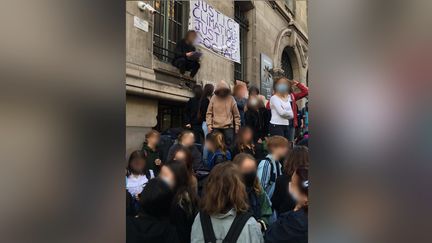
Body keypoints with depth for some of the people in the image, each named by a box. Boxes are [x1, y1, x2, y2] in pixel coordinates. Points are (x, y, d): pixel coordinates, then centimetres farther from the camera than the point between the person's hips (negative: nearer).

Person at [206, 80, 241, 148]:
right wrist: (209, 125, -4)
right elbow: (209, 113, 4)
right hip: (216, 127, 1)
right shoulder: (213, 98, 3)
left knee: (229, 145, 1)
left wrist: (237, 126, 3)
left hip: (228, 127, 0)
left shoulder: (231, 99, 2)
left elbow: (236, 114, 6)